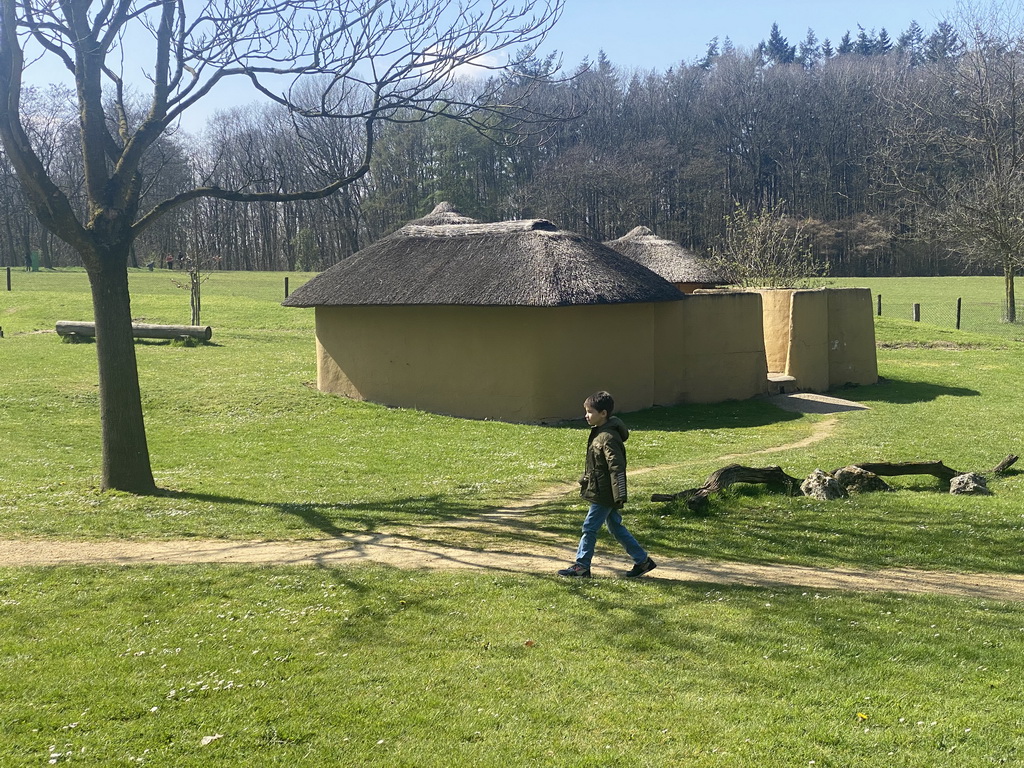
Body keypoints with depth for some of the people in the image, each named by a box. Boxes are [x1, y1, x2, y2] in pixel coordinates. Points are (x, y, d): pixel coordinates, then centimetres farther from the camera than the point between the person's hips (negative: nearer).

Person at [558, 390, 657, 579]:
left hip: (604, 495, -10)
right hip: (601, 492, 10)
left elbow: (617, 468, -23)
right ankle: (642, 560, 21)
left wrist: (620, 497, -24)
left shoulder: (608, 438, -21)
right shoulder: (598, 432, 10)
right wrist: (585, 481, 27)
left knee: (589, 527, -2)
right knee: (616, 527, 15)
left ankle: (581, 566, 7)